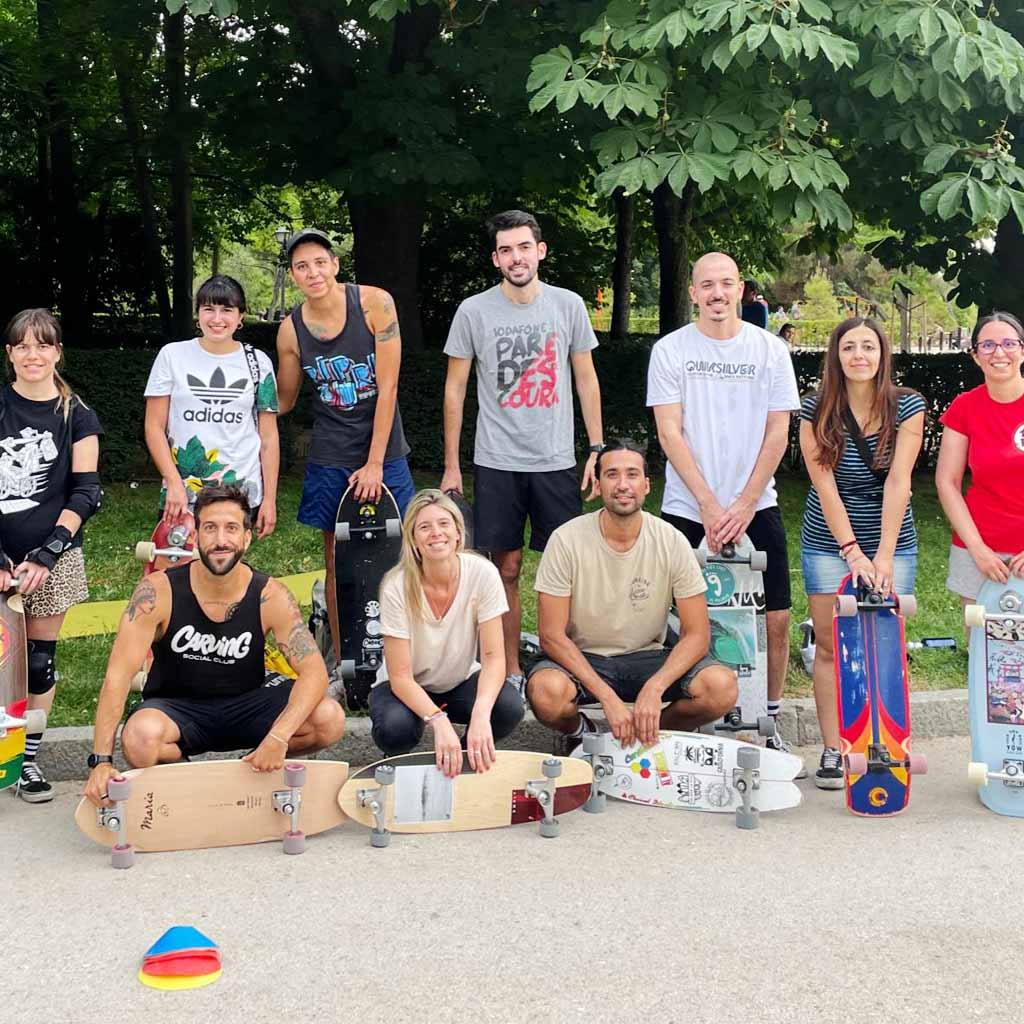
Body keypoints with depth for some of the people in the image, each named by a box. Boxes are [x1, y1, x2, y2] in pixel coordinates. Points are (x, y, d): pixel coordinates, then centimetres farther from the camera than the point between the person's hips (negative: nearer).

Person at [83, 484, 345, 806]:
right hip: (175, 707, -2)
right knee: (140, 736, -37)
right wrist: (101, 761, -30)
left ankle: (255, 766, 6)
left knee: (329, 719, -23)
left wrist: (278, 737, -37)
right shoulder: (158, 592, -18)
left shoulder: (271, 598, -14)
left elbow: (314, 672, -21)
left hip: (244, 707, 2)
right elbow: (118, 676, -21)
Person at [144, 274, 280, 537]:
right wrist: (174, 484, -8)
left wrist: (270, 499, 1)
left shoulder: (258, 363, 6)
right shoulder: (172, 355, 4)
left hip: (242, 496, 0)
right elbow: (154, 427, 3)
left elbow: (268, 437, 6)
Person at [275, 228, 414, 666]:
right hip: (330, 460, 2)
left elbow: (388, 387, -12)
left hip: (383, 453, -2)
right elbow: (283, 401, 9)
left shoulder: (375, 303, -12)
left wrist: (375, 463, -13)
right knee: (337, 562, 6)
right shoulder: (290, 330, -5)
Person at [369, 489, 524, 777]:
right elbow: (401, 677, -23)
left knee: (509, 707, -29)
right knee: (395, 728, -35)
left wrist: (480, 714, -40)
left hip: (460, 682, 2)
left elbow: (493, 656, -21)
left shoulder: (483, 573, -20)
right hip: (408, 688, -1)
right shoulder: (397, 588, -24)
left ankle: (472, 757, 3)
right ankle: (399, 763, 3)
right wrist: (439, 721, -41)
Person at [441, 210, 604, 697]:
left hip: (557, 461, 1)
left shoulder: (569, 305, 3)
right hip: (496, 462, -1)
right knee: (506, 569, 4)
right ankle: (510, 672, 14)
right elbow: (455, 389, 4)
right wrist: (451, 466, 1)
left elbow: (586, 380, 9)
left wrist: (597, 449, 3)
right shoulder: (474, 311, 0)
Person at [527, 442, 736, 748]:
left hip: (646, 658, 2)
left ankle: (650, 732, 6)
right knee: (546, 691, -36)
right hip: (580, 658, -2)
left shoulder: (672, 542, -9)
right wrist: (608, 698, -24)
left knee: (722, 687, -25)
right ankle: (579, 731, 2)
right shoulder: (566, 540, -14)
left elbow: (696, 634, -8)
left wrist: (654, 688, -25)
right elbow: (552, 636, -14)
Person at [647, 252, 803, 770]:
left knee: (774, 619, 0)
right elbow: (670, 433, -4)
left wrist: (743, 505, -8)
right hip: (687, 509, -1)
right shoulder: (670, 350, 1)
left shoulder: (770, 350, 4)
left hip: (756, 508, 1)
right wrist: (708, 505, -12)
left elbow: (777, 433, 1)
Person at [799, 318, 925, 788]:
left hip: (892, 542, 0)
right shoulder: (817, 411, -7)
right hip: (828, 542, 0)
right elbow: (825, 486, -11)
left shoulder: (907, 406, -7)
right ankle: (833, 751, 7)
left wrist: (883, 555, -20)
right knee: (830, 645, 1)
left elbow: (897, 482, -14)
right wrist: (853, 552, -18)